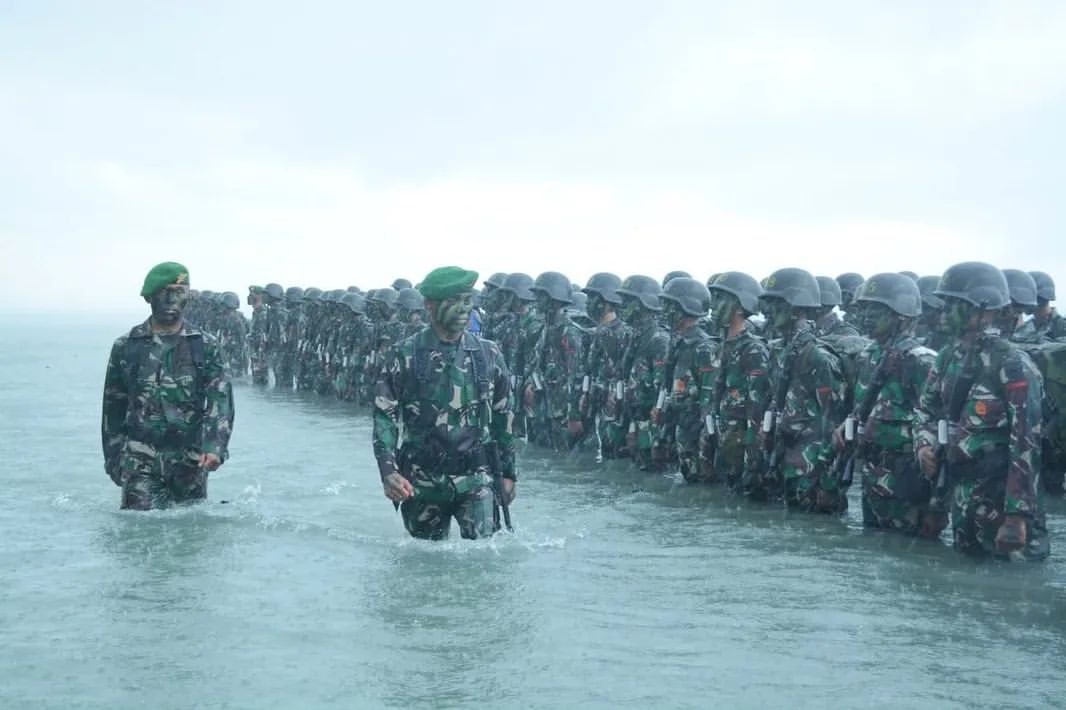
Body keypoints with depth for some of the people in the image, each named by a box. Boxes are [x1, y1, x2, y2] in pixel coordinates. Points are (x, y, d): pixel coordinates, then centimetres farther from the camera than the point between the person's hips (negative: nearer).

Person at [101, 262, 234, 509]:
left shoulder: (205, 346, 5)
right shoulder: (126, 347, 6)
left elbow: (221, 399, -5)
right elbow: (113, 408, 12)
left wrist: (215, 447, -21)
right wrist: (114, 460, 10)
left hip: (191, 461, 1)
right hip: (140, 462, -1)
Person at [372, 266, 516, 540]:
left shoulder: (489, 355, 4)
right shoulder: (404, 355, -4)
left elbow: (503, 417, 12)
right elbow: (384, 417, -5)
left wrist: (508, 473, 11)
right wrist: (388, 472, -17)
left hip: (474, 479, 1)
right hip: (422, 483, -1)